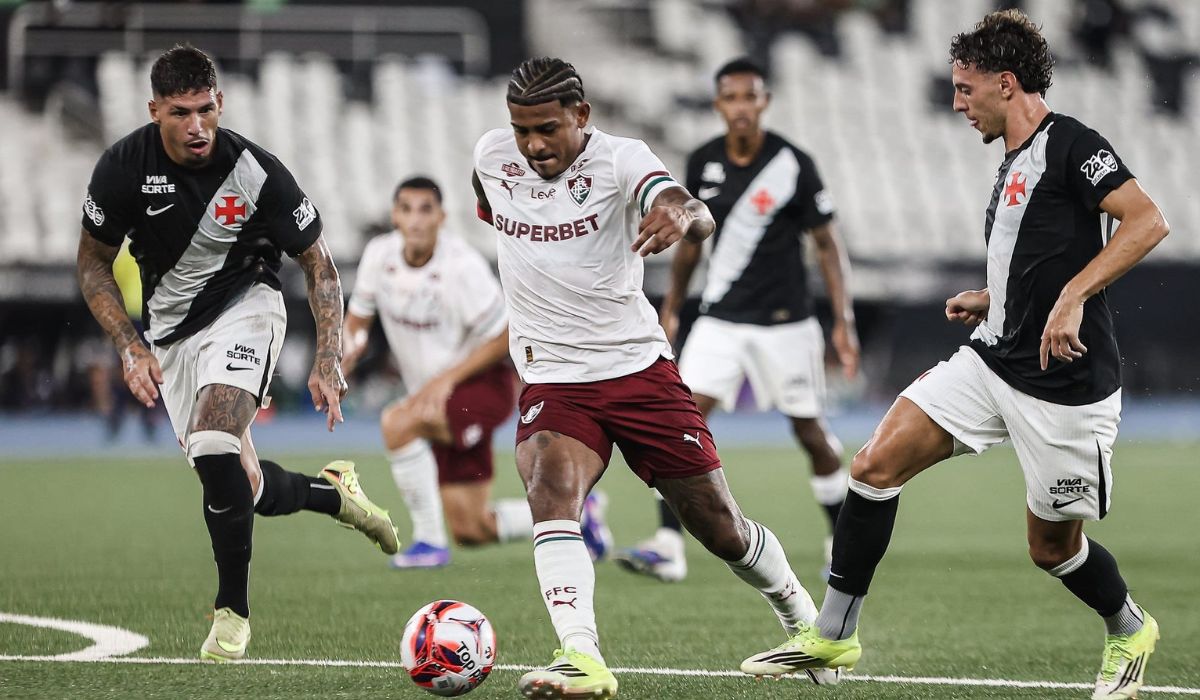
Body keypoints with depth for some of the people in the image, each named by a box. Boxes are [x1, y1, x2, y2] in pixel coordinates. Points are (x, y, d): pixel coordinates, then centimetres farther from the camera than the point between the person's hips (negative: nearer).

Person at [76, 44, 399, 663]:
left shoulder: (256, 171, -21)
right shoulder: (124, 167, -17)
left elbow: (317, 263, -9)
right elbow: (93, 265, -2)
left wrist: (328, 361, -18)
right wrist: (130, 348, -14)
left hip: (243, 305, -4)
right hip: (169, 327, 4)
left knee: (214, 451, -27)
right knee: (235, 481, 5)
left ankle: (233, 610, -11)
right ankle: (333, 492, 37)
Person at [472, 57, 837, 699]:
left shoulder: (619, 160, -14)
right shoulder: (491, 155, -2)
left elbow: (699, 218, -34)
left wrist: (680, 216, -58)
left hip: (639, 369, -2)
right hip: (552, 381, 2)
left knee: (721, 529, 5)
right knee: (551, 489, -30)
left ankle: (800, 617, 34)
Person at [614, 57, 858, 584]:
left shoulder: (793, 165, -10)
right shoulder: (702, 163, 1)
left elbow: (827, 245, -4)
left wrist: (844, 322, -7)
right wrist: (671, 308, 17)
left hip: (784, 322, -3)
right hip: (720, 318, 3)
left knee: (810, 432, 4)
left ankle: (843, 541, 24)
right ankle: (668, 547, -16)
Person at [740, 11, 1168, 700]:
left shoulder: (1071, 144, -12)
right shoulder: (1014, 164, 16)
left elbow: (1148, 222, -22)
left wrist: (1073, 297, -28)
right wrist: (989, 301, 12)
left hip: (1065, 383, -8)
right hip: (993, 360, 8)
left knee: (1052, 545, 4)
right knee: (877, 464, -4)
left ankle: (1130, 631, 34)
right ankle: (833, 634, 3)